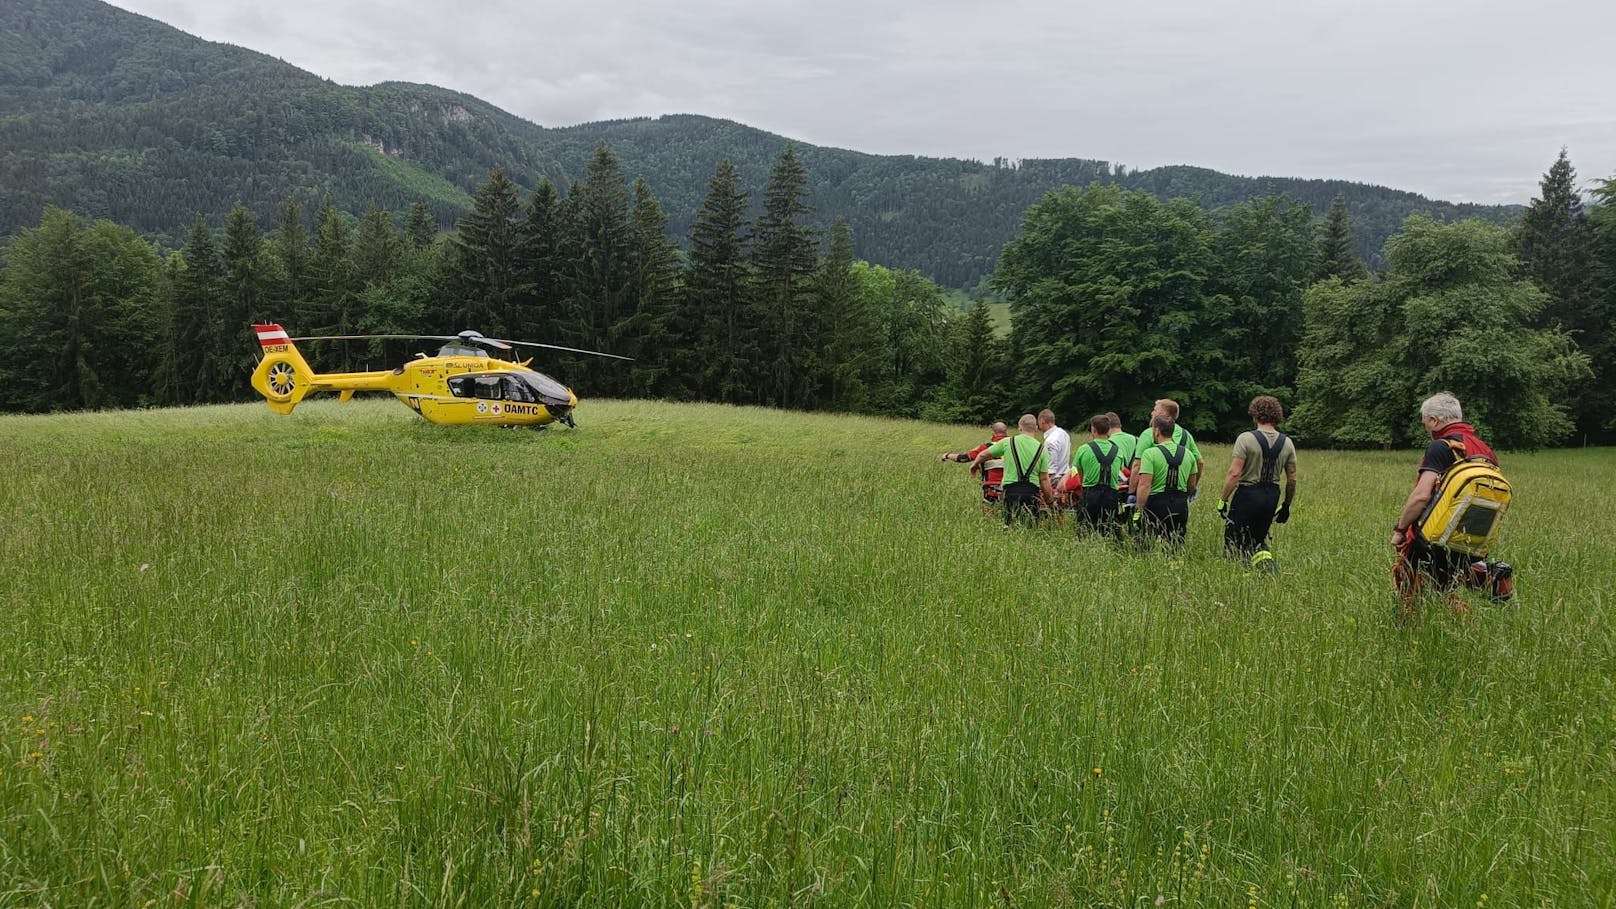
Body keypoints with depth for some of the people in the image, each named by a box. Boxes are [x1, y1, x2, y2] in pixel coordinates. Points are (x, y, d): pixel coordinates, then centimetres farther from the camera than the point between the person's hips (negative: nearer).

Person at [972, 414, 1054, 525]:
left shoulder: (1008, 442, 2)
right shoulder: (1041, 449, 3)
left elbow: (983, 455, 15)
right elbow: (1044, 479, 1)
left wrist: (974, 464, 36)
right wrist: (1049, 498, 14)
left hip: (1011, 490, -1)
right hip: (1032, 491, 1)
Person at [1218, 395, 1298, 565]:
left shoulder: (1246, 438, -11)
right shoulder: (1286, 443, 5)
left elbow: (1234, 473, -17)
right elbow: (1292, 479, 8)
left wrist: (1223, 500, -10)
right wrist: (1286, 505, 19)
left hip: (1247, 494, -5)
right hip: (1271, 497, 6)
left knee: (1233, 540, 5)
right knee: (1258, 539, 19)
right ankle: (1269, 568, -1)